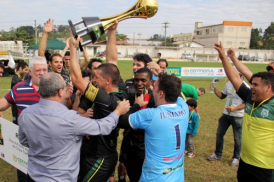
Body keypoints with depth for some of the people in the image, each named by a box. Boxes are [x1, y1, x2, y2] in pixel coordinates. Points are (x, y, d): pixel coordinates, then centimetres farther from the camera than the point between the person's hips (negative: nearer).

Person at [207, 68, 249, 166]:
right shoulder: (229, 84, 3)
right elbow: (222, 96, 12)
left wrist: (234, 108, -26)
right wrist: (215, 89, -4)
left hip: (238, 117, -6)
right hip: (225, 114, 7)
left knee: (237, 138, 9)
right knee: (219, 134, 13)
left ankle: (236, 157, 29)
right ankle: (217, 154, 31)